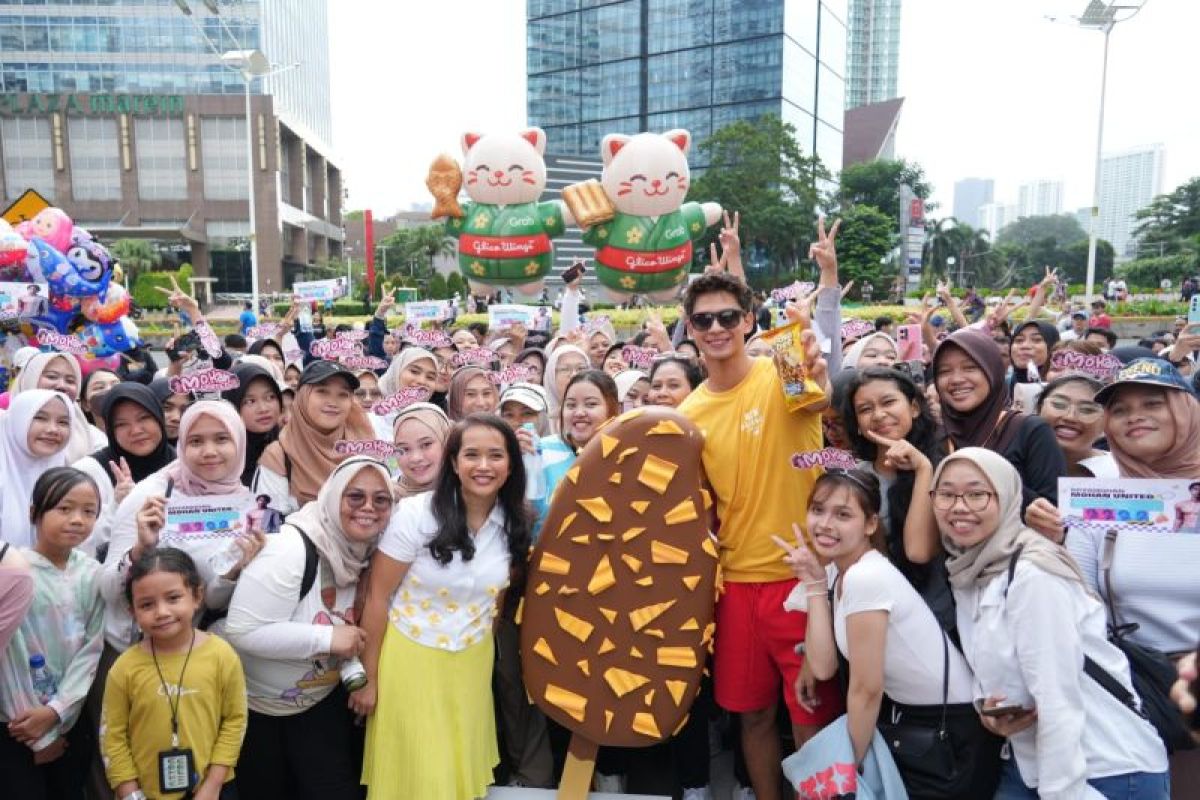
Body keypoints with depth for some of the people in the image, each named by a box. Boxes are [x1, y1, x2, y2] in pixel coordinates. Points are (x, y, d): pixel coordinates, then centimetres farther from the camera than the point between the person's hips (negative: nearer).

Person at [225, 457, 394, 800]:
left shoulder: (366, 553, -7)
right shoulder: (290, 550, -28)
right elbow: (242, 631, -32)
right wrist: (327, 639, -32)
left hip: (322, 698, 5)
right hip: (259, 704, -5)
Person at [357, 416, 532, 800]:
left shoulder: (514, 525, -6)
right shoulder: (415, 513, -18)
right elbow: (377, 597, -12)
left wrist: (482, 649, 15)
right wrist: (367, 678, -9)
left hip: (473, 664, 4)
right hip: (410, 660, -3)